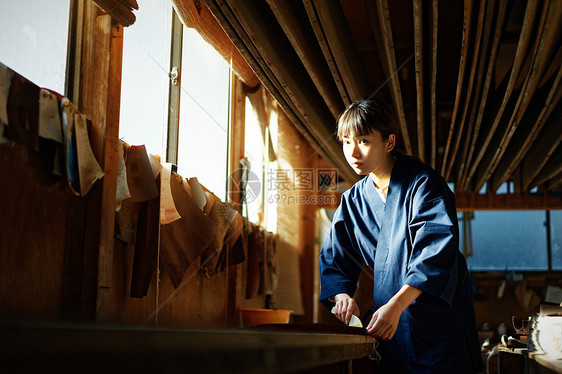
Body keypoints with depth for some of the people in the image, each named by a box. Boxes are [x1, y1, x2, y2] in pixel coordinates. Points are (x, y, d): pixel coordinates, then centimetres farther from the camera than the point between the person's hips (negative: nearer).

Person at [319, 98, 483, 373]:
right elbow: (333, 260, 7)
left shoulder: (423, 183, -12)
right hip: (388, 321, 5)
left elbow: (437, 252, -23)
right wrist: (341, 295, -16)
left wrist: (396, 305, -33)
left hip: (438, 320, -5)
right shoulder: (352, 201, 6)